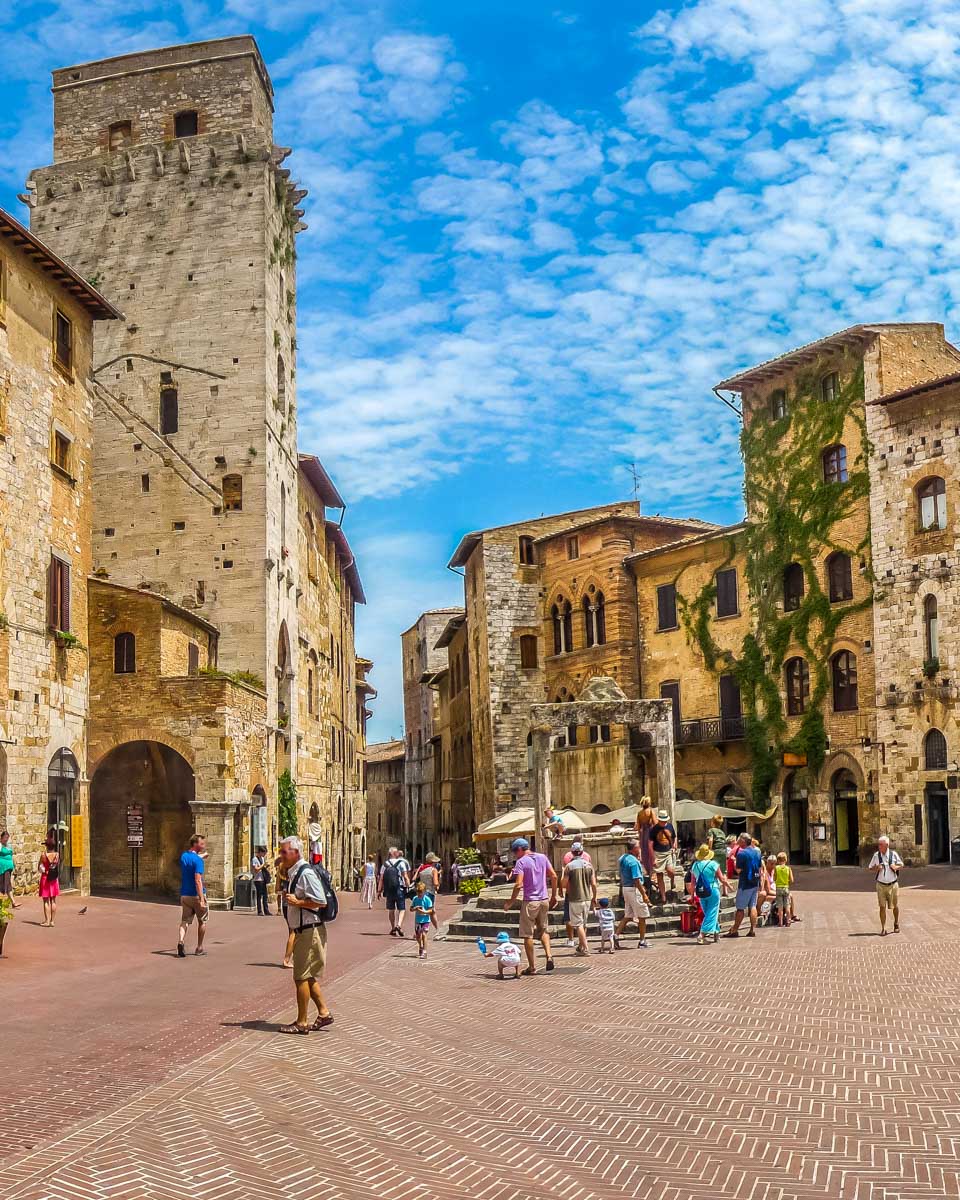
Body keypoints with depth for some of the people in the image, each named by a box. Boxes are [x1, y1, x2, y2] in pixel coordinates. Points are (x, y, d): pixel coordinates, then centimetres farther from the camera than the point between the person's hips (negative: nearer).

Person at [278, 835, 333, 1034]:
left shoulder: (306, 873, -18)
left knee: (302, 977, -2)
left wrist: (297, 902, -20)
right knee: (308, 977, 16)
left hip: (310, 932, -10)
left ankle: (301, 1023, 5)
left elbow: (321, 902, -23)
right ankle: (323, 1013, 25)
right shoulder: (293, 873, 13)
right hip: (302, 931, 10)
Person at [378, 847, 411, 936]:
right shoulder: (401, 863, -3)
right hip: (399, 889, -3)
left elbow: (381, 879, 1)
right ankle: (399, 925, -20)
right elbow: (406, 877, -9)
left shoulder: (385, 864, 4)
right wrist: (408, 887, -6)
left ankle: (393, 928, 20)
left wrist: (379, 890, 4)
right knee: (401, 909, 1)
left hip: (388, 890, 3)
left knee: (391, 909, 14)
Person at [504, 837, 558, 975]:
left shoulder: (521, 862, -11)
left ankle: (532, 967, 8)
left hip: (530, 901, -6)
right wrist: (554, 896, 14)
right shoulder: (542, 857, 7)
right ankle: (549, 956, 1)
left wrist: (511, 902, -9)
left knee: (527, 935, 5)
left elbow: (518, 884, -18)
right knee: (542, 930, 22)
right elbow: (554, 876, 6)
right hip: (544, 900, 6)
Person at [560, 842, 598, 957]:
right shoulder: (588, 865, 1)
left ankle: (585, 948, -9)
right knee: (583, 924, 18)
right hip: (587, 898, 4)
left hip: (575, 899, -4)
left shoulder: (569, 866, -10)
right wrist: (594, 898, 12)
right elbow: (594, 884, 0)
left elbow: (563, 884, -9)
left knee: (578, 924, -1)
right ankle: (580, 946, 27)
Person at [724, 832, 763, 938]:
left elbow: (738, 870, -14)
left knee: (740, 908, -2)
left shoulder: (741, 853, -14)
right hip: (755, 883, 7)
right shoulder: (757, 852, 8)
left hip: (745, 884, -7)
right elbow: (760, 868, 14)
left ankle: (734, 930, 2)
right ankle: (753, 930, 6)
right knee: (752, 906, 9)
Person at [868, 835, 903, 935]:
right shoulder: (876, 855, -3)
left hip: (893, 885, 0)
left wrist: (896, 867, -12)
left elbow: (901, 864, 10)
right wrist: (876, 868, -16)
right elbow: (870, 868, 6)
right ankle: (883, 929, 4)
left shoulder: (893, 854, -4)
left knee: (895, 906, 12)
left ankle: (896, 924, 36)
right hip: (881, 885, 0)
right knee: (882, 907, -3)